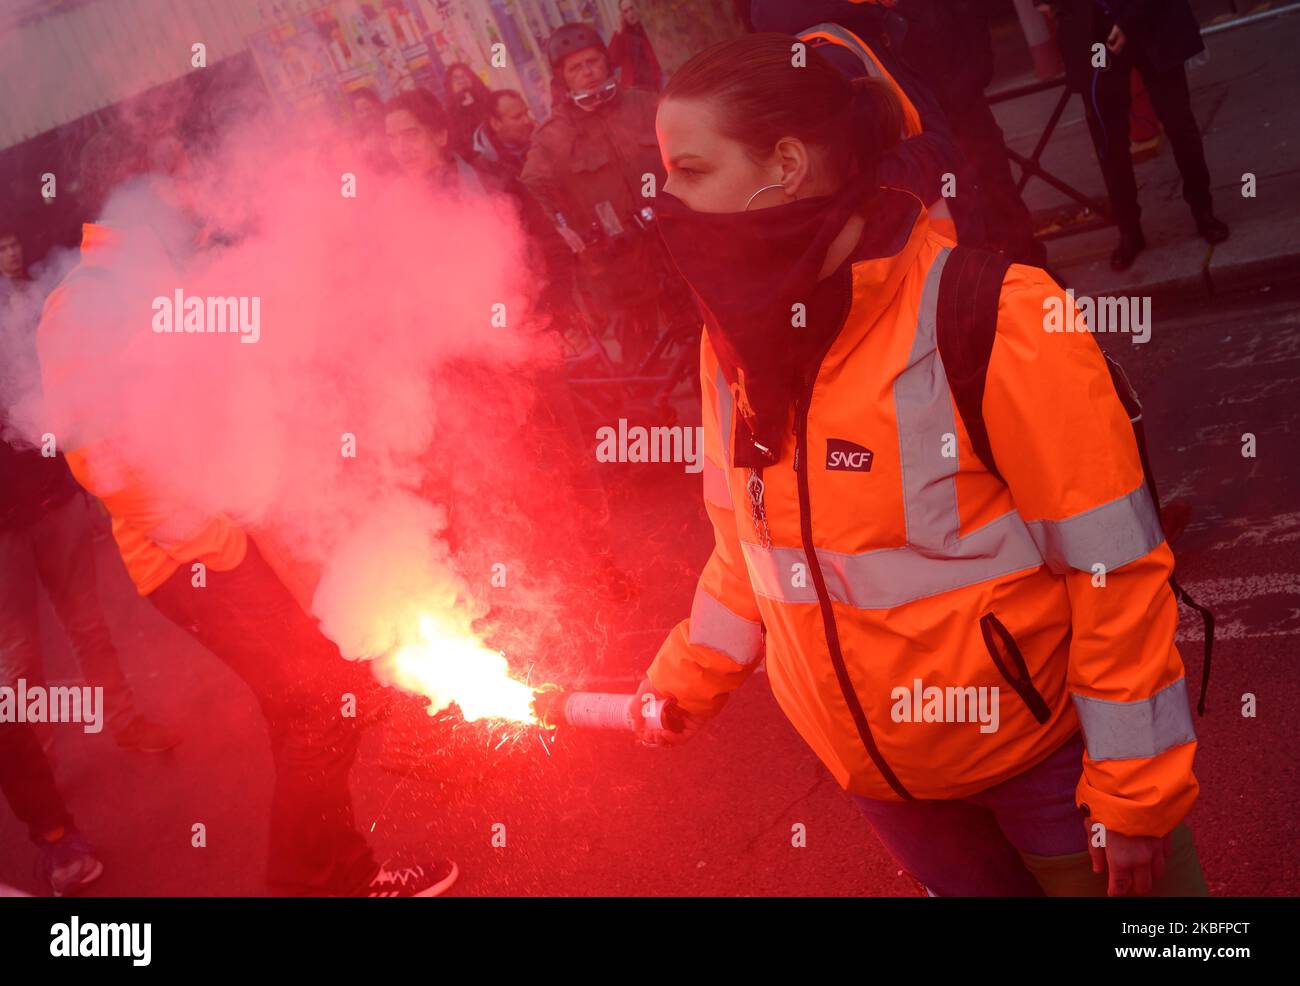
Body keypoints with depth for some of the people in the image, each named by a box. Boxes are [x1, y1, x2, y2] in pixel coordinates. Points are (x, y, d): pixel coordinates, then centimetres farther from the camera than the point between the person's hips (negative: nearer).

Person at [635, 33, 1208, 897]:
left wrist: (1133, 791, -15)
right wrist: (687, 681, 4)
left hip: (1043, 745, -5)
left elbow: (1116, 565, -19)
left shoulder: (991, 321, -23)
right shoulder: (737, 339, -4)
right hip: (878, 765, 6)